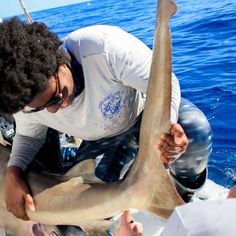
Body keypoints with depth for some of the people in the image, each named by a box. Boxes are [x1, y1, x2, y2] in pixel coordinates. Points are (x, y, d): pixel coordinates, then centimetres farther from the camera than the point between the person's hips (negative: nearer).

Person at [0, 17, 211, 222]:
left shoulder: (104, 49, -40)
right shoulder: (26, 95, -23)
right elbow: (28, 135, -1)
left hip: (145, 109, -3)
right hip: (104, 140, 4)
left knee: (195, 130, -34)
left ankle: (185, 190, -1)